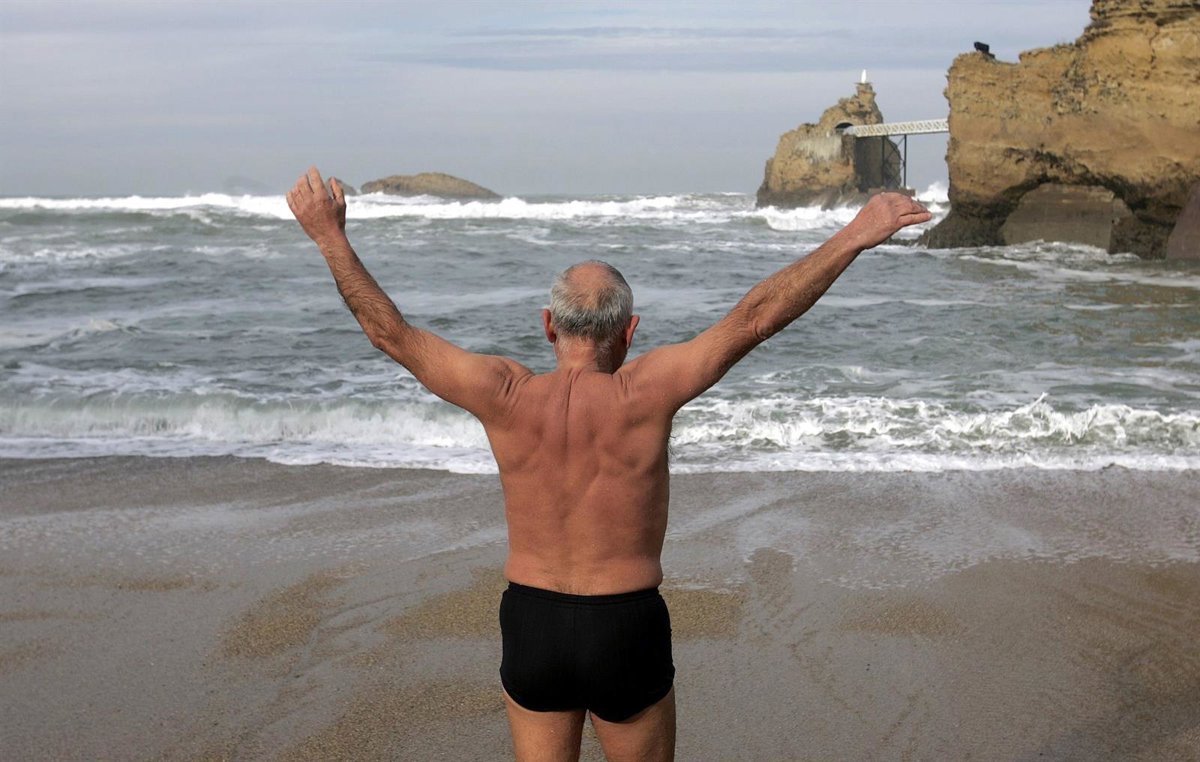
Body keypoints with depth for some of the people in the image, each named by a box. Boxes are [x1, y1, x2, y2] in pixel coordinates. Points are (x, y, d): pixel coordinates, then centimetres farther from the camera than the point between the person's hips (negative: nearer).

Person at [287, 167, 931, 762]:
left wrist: (331, 237, 5)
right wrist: (855, 236, -13)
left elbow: (390, 332, -5)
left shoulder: (505, 396, -12)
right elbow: (755, 317, -17)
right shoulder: (643, 394, -17)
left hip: (530, 623, 2)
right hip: (627, 630, -2)